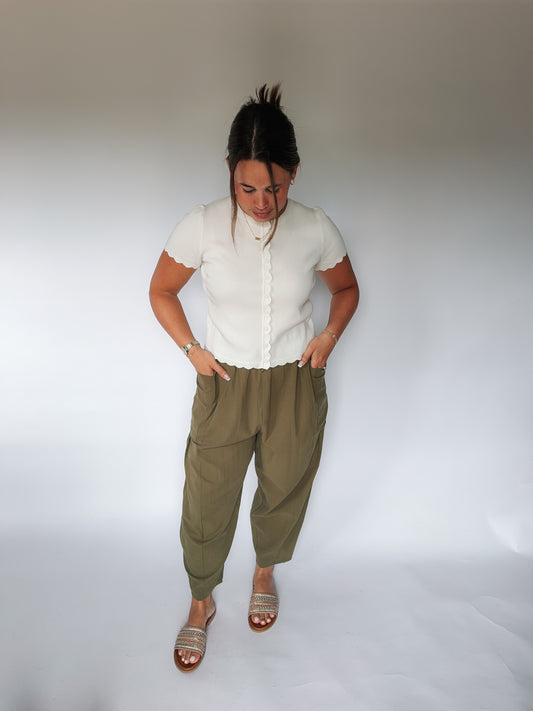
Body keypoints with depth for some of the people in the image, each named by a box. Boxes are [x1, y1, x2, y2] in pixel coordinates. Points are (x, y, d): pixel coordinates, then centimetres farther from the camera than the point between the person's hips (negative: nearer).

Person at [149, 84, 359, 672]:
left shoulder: (315, 229, -10)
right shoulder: (202, 226, -13)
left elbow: (346, 288, 9)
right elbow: (161, 292, 2)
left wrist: (330, 333, -7)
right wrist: (191, 348, -7)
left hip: (295, 383, 1)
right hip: (224, 383, -1)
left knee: (284, 489, 19)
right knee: (207, 499, 10)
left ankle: (265, 571, 51)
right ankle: (201, 602, 38)